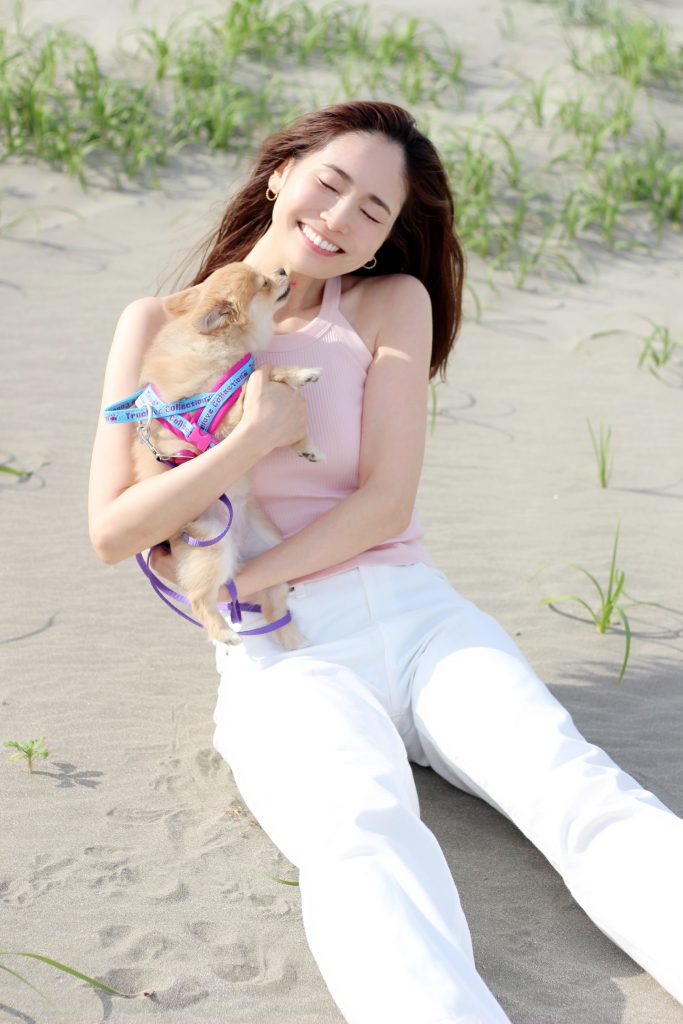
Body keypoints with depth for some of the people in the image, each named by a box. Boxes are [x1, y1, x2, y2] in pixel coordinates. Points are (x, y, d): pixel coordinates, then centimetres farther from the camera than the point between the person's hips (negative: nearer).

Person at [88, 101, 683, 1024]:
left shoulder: (391, 305, 11)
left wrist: (235, 584, -7)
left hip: (420, 617, 2)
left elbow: (386, 503, 1)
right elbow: (112, 532, 3)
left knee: (578, 788, -26)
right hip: (282, 657, -2)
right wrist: (255, 439, -9)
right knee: (362, 830, -35)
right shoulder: (161, 326, 9)